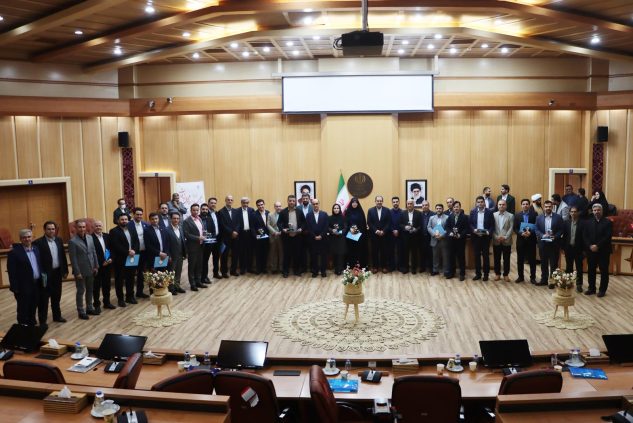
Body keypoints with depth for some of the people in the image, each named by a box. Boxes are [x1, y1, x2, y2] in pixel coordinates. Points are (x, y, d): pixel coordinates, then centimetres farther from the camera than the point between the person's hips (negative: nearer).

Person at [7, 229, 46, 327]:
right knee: (23, 309, 6)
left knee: (33, 307, 16)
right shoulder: (14, 252, -13)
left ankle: (32, 325, 30)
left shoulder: (36, 249, 8)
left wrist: (42, 277, 7)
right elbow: (12, 272, -14)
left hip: (36, 284, 6)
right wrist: (15, 287, -16)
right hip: (23, 286, -6)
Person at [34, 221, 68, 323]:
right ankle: (43, 320, 12)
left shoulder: (59, 240, 7)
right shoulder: (38, 242, -12)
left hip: (57, 272, 6)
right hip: (45, 274, -5)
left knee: (57, 296, 16)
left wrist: (65, 270, 11)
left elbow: (63, 256, 12)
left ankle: (57, 316, 29)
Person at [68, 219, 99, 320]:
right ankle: (81, 312, 13)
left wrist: (96, 266, 6)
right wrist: (77, 272, -16)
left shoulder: (90, 238, 5)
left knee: (90, 290, 16)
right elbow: (73, 259, -14)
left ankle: (89, 308, 29)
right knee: (81, 291, 4)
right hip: (80, 271, -6)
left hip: (90, 270, 6)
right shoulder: (73, 241, -14)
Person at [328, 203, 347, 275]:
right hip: (332, 238, 1)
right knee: (334, 253, 0)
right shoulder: (330, 218, 4)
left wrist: (341, 232, -17)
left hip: (341, 238, -1)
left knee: (340, 253, -7)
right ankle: (336, 269, 10)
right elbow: (327, 227, 3)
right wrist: (332, 230, -16)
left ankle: (339, 269, -2)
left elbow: (345, 227, 0)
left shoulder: (342, 217, 2)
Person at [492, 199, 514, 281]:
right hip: (496, 241, 1)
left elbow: (511, 228, -4)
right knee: (497, 259, 7)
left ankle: (506, 274, 15)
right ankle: (497, 274, 18)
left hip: (507, 241, -1)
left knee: (506, 259, 5)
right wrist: (496, 237, -11)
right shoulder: (493, 215, 4)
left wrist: (505, 237, -15)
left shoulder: (510, 216, 2)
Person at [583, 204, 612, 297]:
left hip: (603, 251, -3)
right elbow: (584, 236, 4)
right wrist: (590, 246, -12)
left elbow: (608, 237, -12)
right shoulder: (588, 223, 10)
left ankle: (602, 290, 10)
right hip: (591, 250, 4)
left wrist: (598, 246, -18)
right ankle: (591, 288, 17)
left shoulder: (607, 222, -3)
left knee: (604, 271, 3)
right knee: (591, 270, 7)